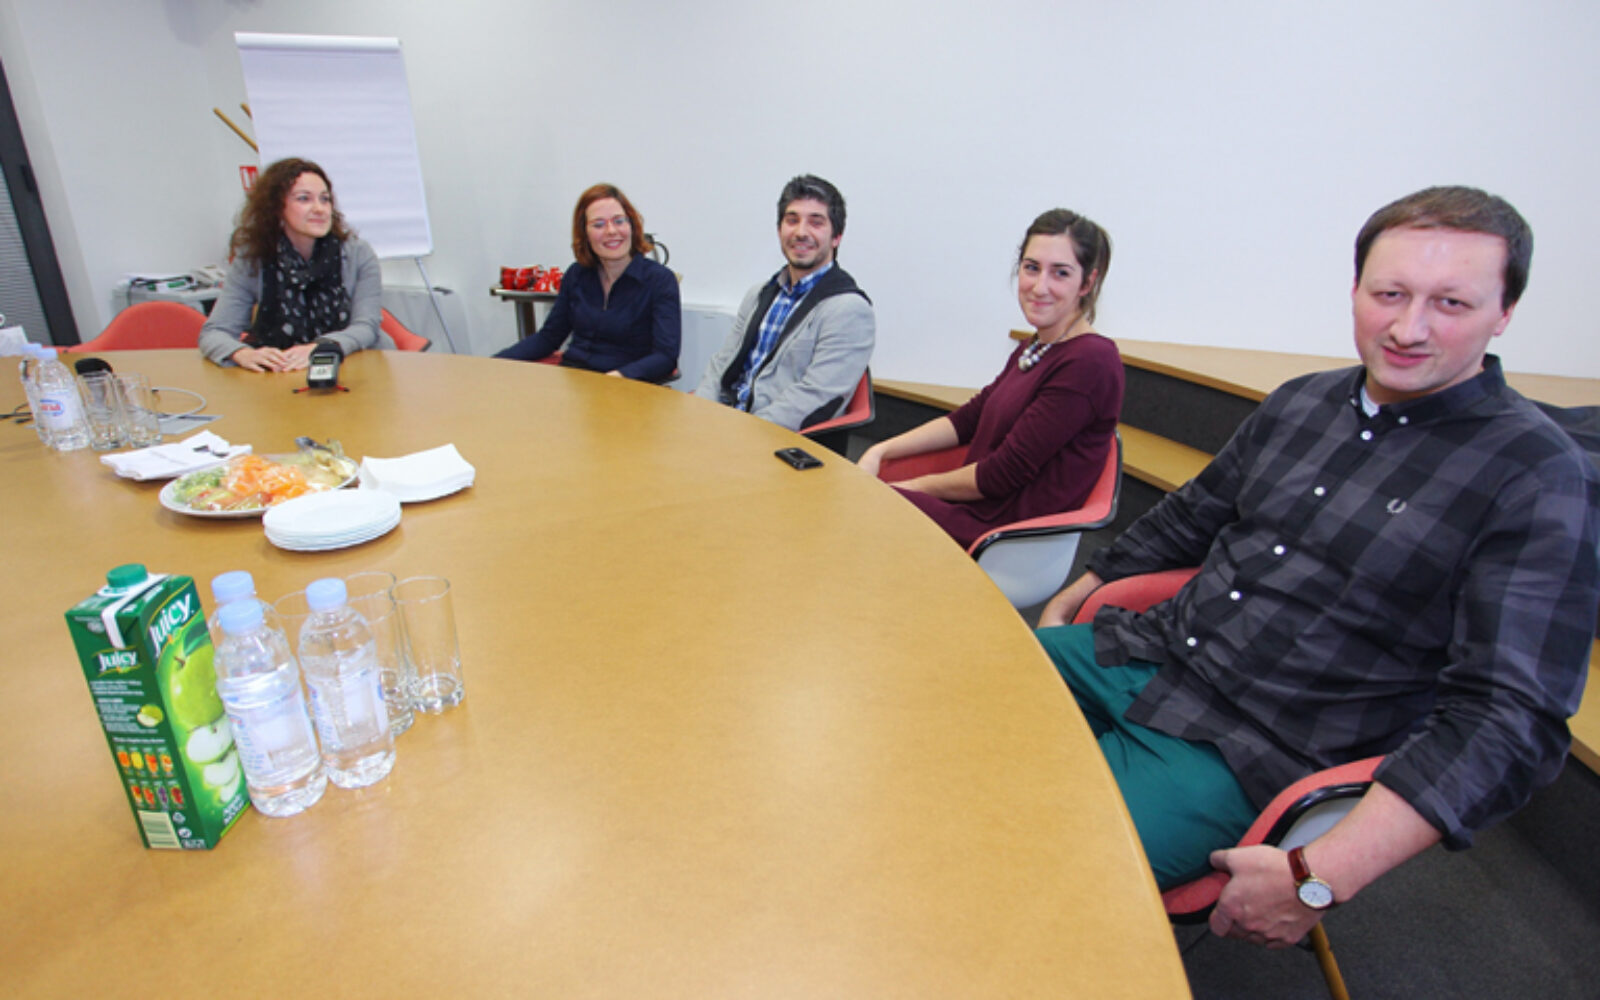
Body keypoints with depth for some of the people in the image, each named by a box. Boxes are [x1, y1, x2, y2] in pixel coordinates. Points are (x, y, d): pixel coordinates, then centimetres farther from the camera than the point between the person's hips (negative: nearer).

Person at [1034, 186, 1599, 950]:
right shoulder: (1301, 403, 8)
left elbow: (1508, 716, -17)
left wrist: (1321, 880, -25)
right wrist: (1078, 591, 19)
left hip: (1245, 756, -6)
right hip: (1145, 653, 7)